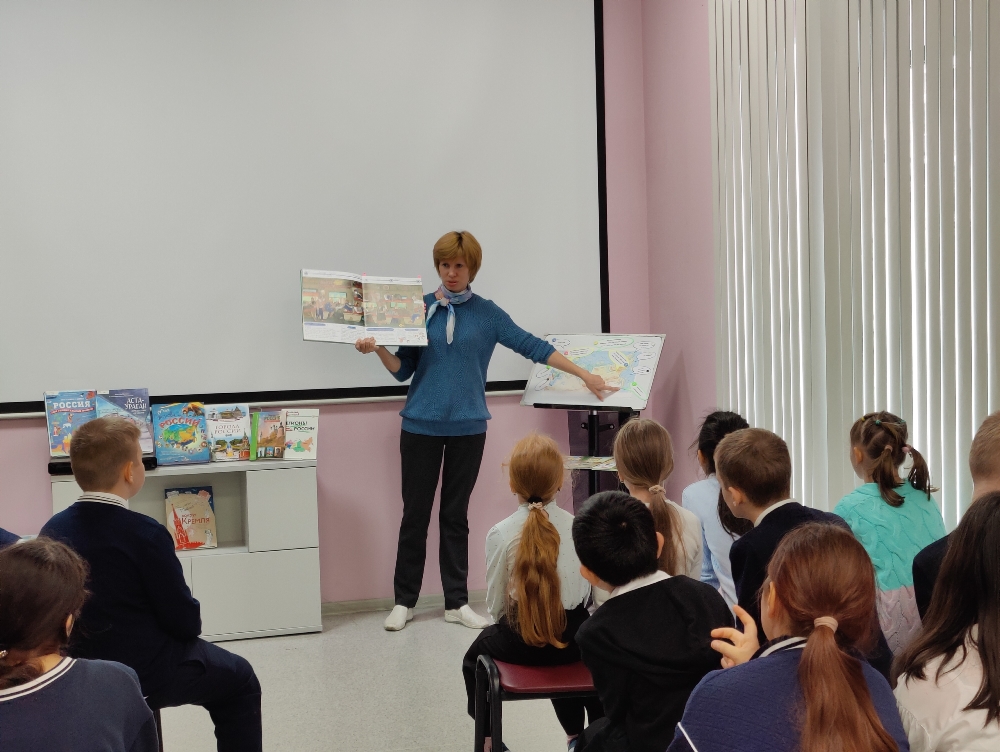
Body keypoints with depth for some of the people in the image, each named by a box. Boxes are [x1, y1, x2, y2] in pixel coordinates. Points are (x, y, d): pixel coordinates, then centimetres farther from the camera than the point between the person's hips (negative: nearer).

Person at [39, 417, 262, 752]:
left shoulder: (52, 530, -7)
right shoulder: (145, 534, -25)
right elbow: (186, 623, -16)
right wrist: (187, 624, 6)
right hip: (144, 675, -6)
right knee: (239, 679, 17)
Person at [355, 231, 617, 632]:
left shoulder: (487, 313, 3)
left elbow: (533, 347, 3)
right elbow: (403, 370, 3)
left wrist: (585, 375, 2)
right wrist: (378, 348, -16)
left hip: (468, 426, 0)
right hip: (421, 425, 0)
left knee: (456, 515, 8)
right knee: (415, 514, 4)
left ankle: (457, 602, 17)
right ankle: (403, 601, 16)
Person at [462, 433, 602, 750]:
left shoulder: (500, 534, -14)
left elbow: (495, 605, -7)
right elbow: (593, 593, -3)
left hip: (521, 643, -2)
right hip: (575, 640, 2)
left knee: (476, 657, 30)